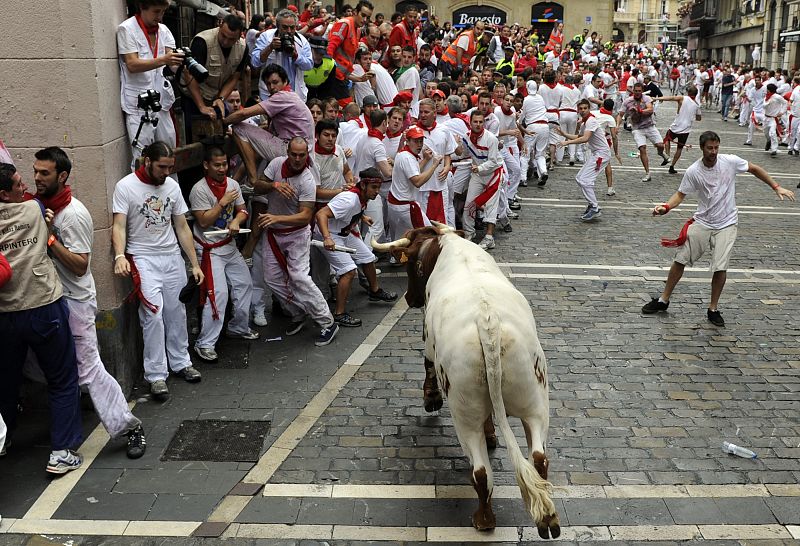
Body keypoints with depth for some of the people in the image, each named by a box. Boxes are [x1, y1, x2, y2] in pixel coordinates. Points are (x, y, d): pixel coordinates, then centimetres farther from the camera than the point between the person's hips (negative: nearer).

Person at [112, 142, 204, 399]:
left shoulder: (172, 185, 6)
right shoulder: (125, 186, -8)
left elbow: (182, 227, 9)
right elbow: (119, 226, -14)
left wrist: (195, 263, 7)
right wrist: (120, 256, -32)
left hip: (173, 257, 5)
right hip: (143, 259, -5)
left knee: (177, 312, 9)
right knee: (153, 313, -12)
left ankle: (180, 363, 25)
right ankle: (156, 375, -3)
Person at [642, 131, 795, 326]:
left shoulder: (730, 161, -9)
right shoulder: (693, 171, -9)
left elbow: (754, 169, 6)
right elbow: (680, 194, -1)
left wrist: (777, 187, 5)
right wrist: (666, 207, -20)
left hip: (726, 224, -1)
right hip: (702, 222, 1)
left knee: (720, 268, -10)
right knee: (680, 260, 2)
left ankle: (713, 309, 9)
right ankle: (663, 301, 18)